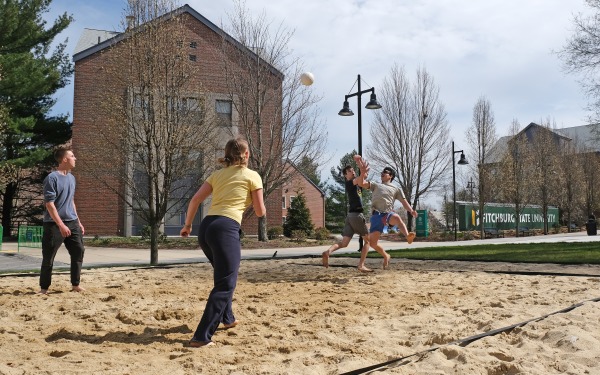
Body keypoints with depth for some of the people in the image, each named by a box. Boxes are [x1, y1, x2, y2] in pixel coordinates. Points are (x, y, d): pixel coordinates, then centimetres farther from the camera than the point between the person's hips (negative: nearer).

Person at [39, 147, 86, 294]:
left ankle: (75, 284, 16)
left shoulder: (71, 178, 12)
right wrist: (61, 225, -22)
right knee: (48, 257, 1)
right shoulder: (52, 178, -13)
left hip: (72, 222, 7)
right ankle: (44, 288, 12)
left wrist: (78, 221, 17)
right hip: (54, 224, -7)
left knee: (79, 251, 5)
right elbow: (49, 204, -17)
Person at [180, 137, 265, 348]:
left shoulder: (217, 174, 21)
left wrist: (188, 225, 22)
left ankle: (227, 318, 41)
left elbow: (196, 199, 12)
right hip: (226, 228, -7)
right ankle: (202, 337, -12)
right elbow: (260, 212, 7)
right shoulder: (252, 176, 7)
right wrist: (261, 208, 30)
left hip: (206, 227, 7)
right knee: (225, 284, -4)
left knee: (224, 276, 28)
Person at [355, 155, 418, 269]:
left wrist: (411, 211, -8)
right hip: (376, 215, 3)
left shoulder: (396, 189, 23)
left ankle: (408, 236, -63)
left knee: (397, 218, -40)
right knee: (372, 242, -4)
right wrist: (362, 172, -4)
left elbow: (404, 202, 12)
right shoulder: (375, 185, 26)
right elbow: (361, 183, 12)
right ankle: (386, 256, 23)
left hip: (388, 213, -2)